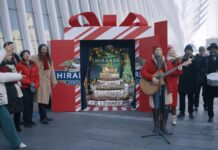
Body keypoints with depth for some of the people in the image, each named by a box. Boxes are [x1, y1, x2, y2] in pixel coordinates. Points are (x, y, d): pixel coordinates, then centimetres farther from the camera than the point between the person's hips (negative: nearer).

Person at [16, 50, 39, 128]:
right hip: (24, 87, -5)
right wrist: (30, 82, -17)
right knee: (26, 104, -7)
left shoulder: (34, 65, 13)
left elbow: (36, 76, 11)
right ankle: (26, 122, 1)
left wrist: (36, 85, -2)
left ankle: (30, 120, 17)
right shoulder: (19, 65, -3)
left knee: (31, 104, 7)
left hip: (32, 88, 5)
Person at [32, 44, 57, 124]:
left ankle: (43, 116, 15)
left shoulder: (49, 59, 16)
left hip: (47, 81, 6)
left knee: (46, 99, 7)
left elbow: (52, 70, 16)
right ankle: (43, 117, -9)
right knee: (42, 99, -11)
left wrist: (53, 81, 12)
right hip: (39, 81, -6)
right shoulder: (35, 58, -3)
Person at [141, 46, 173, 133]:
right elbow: (143, 72, -9)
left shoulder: (166, 62, 12)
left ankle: (164, 125, 18)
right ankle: (156, 125, 15)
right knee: (156, 107, 1)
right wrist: (152, 78, -21)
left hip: (166, 86, 3)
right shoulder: (149, 62, 2)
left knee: (165, 106, 4)